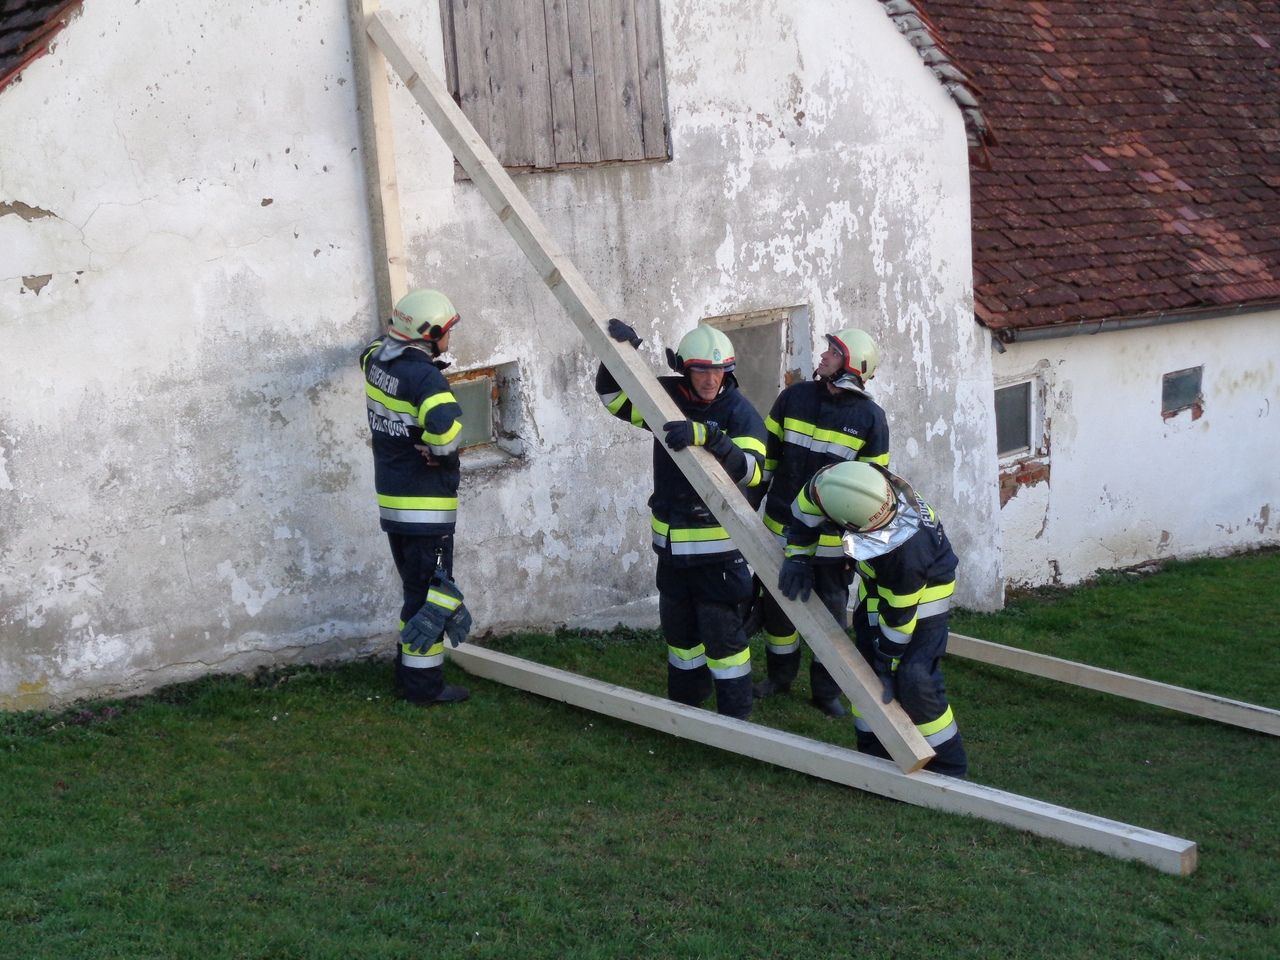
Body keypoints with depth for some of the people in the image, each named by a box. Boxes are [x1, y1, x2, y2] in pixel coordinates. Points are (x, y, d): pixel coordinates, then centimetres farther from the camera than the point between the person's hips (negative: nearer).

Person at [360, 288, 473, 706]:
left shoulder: (376, 359, 4)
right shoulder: (424, 376, -21)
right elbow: (446, 424, -38)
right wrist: (438, 448, -19)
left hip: (392, 499, 8)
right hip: (426, 505, -8)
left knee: (416, 590, 19)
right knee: (433, 593, 0)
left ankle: (409, 673, 26)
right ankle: (424, 685, 5)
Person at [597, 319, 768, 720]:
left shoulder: (739, 411, -14)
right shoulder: (668, 397, 0)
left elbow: (750, 470, -26)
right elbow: (612, 395, 7)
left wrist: (707, 436, -39)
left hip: (718, 542, -6)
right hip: (671, 540, 6)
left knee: (722, 633, -2)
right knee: (678, 628, 18)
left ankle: (735, 716, 9)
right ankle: (683, 706, 33)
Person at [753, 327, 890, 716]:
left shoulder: (870, 417, -7)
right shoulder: (794, 397, -1)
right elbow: (766, 454, 9)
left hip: (833, 538, -2)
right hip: (782, 528, 2)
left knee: (831, 613, 7)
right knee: (777, 605, 12)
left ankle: (825, 690, 22)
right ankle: (779, 675, 32)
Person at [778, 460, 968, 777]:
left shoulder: (906, 550, -43)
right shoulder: (843, 483, -30)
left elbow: (898, 618, -29)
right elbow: (806, 506, -6)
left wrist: (886, 669, -17)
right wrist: (797, 556, -7)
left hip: (925, 590, -7)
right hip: (878, 584, 7)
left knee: (915, 679, -15)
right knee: (865, 667, 6)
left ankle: (947, 766, 1)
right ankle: (872, 752, 20)